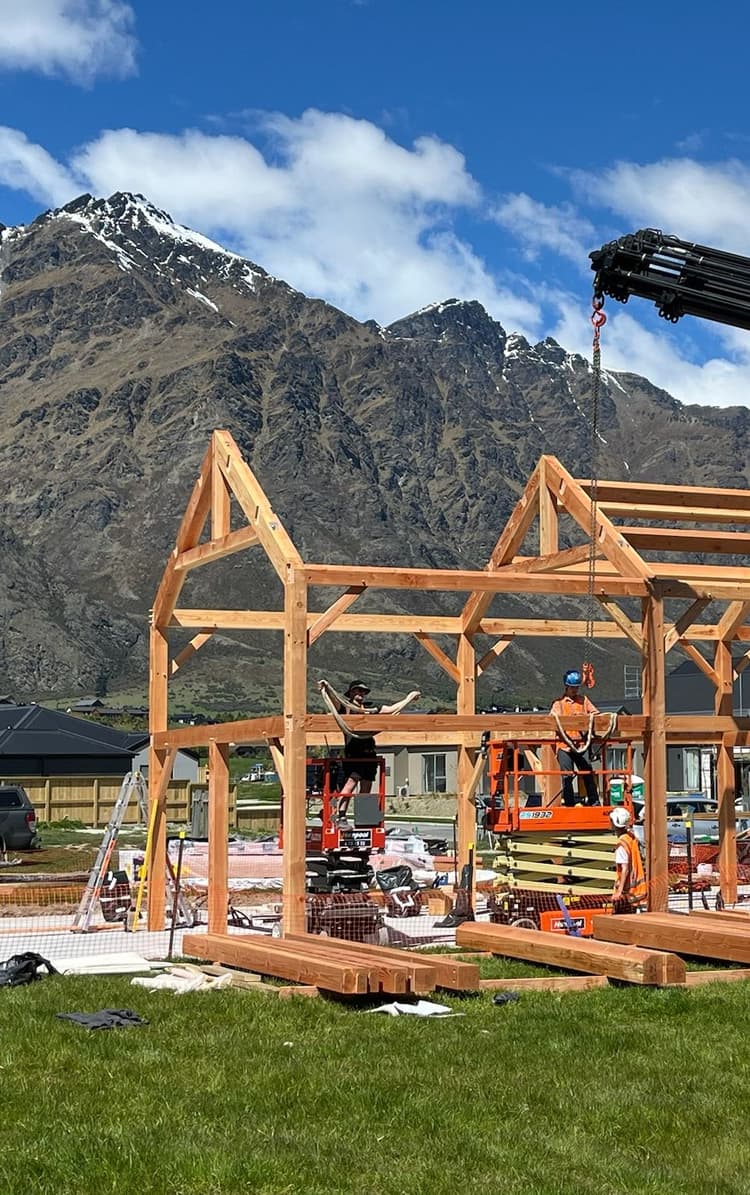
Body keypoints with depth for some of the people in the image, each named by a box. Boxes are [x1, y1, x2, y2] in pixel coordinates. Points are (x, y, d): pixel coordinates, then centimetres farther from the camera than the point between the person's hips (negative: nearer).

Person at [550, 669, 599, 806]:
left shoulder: (583, 700, 15)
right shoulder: (559, 702, 8)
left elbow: (595, 713, 12)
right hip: (564, 744, -2)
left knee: (588, 773, -1)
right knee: (567, 776, -1)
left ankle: (594, 802, 4)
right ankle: (569, 803, 6)